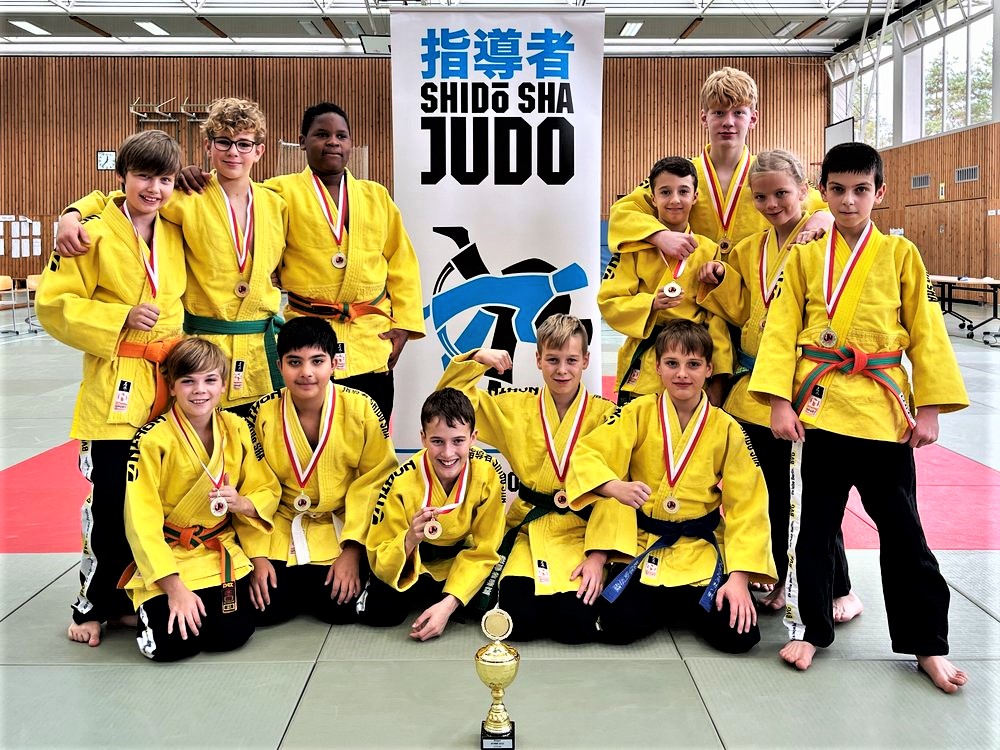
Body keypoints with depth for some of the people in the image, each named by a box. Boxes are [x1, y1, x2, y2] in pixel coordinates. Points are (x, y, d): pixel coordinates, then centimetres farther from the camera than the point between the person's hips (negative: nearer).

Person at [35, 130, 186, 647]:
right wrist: (120, 319, -17)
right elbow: (52, 303, -10)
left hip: (168, 386, 5)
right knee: (111, 502, -2)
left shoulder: (174, 234, 9)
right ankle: (92, 606, 16)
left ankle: (125, 595, 26)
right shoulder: (95, 234, -8)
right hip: (115, 388, -5)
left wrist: (184, 355, 11)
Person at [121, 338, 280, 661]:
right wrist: (174, 586, -21)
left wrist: (241, 503, -18)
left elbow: (268, 491, 5)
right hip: (166, 560, -3)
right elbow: (142, 521, -17)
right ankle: (148, 608, 12)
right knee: (172, 643, -22)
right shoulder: (153, 440, -17)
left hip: (221, 554, 4)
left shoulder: (236, 428, -2)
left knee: (233, 633, -17)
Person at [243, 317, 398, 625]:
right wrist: (258, 556, -10)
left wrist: (353, 549, -15)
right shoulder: (263, 414, -10)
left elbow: (375, 481, -10)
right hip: (282, 529, 1)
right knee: (265, 608, -15)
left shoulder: (361, 409, -14)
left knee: (340, 607, -18)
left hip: (343, 529, -1)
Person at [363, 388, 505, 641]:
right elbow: (379, 560, -23)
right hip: (413, 561, -1)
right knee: (379, 612, -25)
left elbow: (482, 551, -15)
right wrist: (410, 539, -44)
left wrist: (448, 604, -27)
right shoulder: (401, 482, -28)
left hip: (459, 558, 2)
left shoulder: (488, 473, -25)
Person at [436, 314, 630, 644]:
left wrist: (598, 555, -16)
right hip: (529, 529, 2)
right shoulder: (516, 406, 4)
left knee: (574, 623, -21)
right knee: (518, 621, -20)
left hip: (581, 531, -1)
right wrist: (476, 360, -10)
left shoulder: (604, 415, -3)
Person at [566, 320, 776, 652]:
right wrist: (616, 486, -34)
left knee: (738, 635, -18)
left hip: (700, 550, 1)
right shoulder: (639, 413, -4)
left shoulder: (726, 428, -2)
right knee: (618, 626, -22)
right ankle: (661, 602, 13)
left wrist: (739, 576, -14)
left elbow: (747, 506, -4)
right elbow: (586, 454, -13)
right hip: (641, 545, 0)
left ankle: (682, 602, 15)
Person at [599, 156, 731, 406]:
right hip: (644, 369, -1)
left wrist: (718, 379, -3)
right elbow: (608, 301, -2)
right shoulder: (634, 249, 0)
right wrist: (651, 304, -20)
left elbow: (717, 318, 3)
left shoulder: (709, 252, 5)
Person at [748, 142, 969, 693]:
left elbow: (926, 333, 3)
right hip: (818, 405, 1)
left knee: (902, 529, 6)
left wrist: (929, 408, -2)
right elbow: (781, 330, 0)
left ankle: (927, 644, 18)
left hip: (884, 407, 0)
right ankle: (809, 629, 24)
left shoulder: (901, 254, 3)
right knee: (811, 524, 8)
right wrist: (780, 401, -9)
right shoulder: (804, 258, 4)